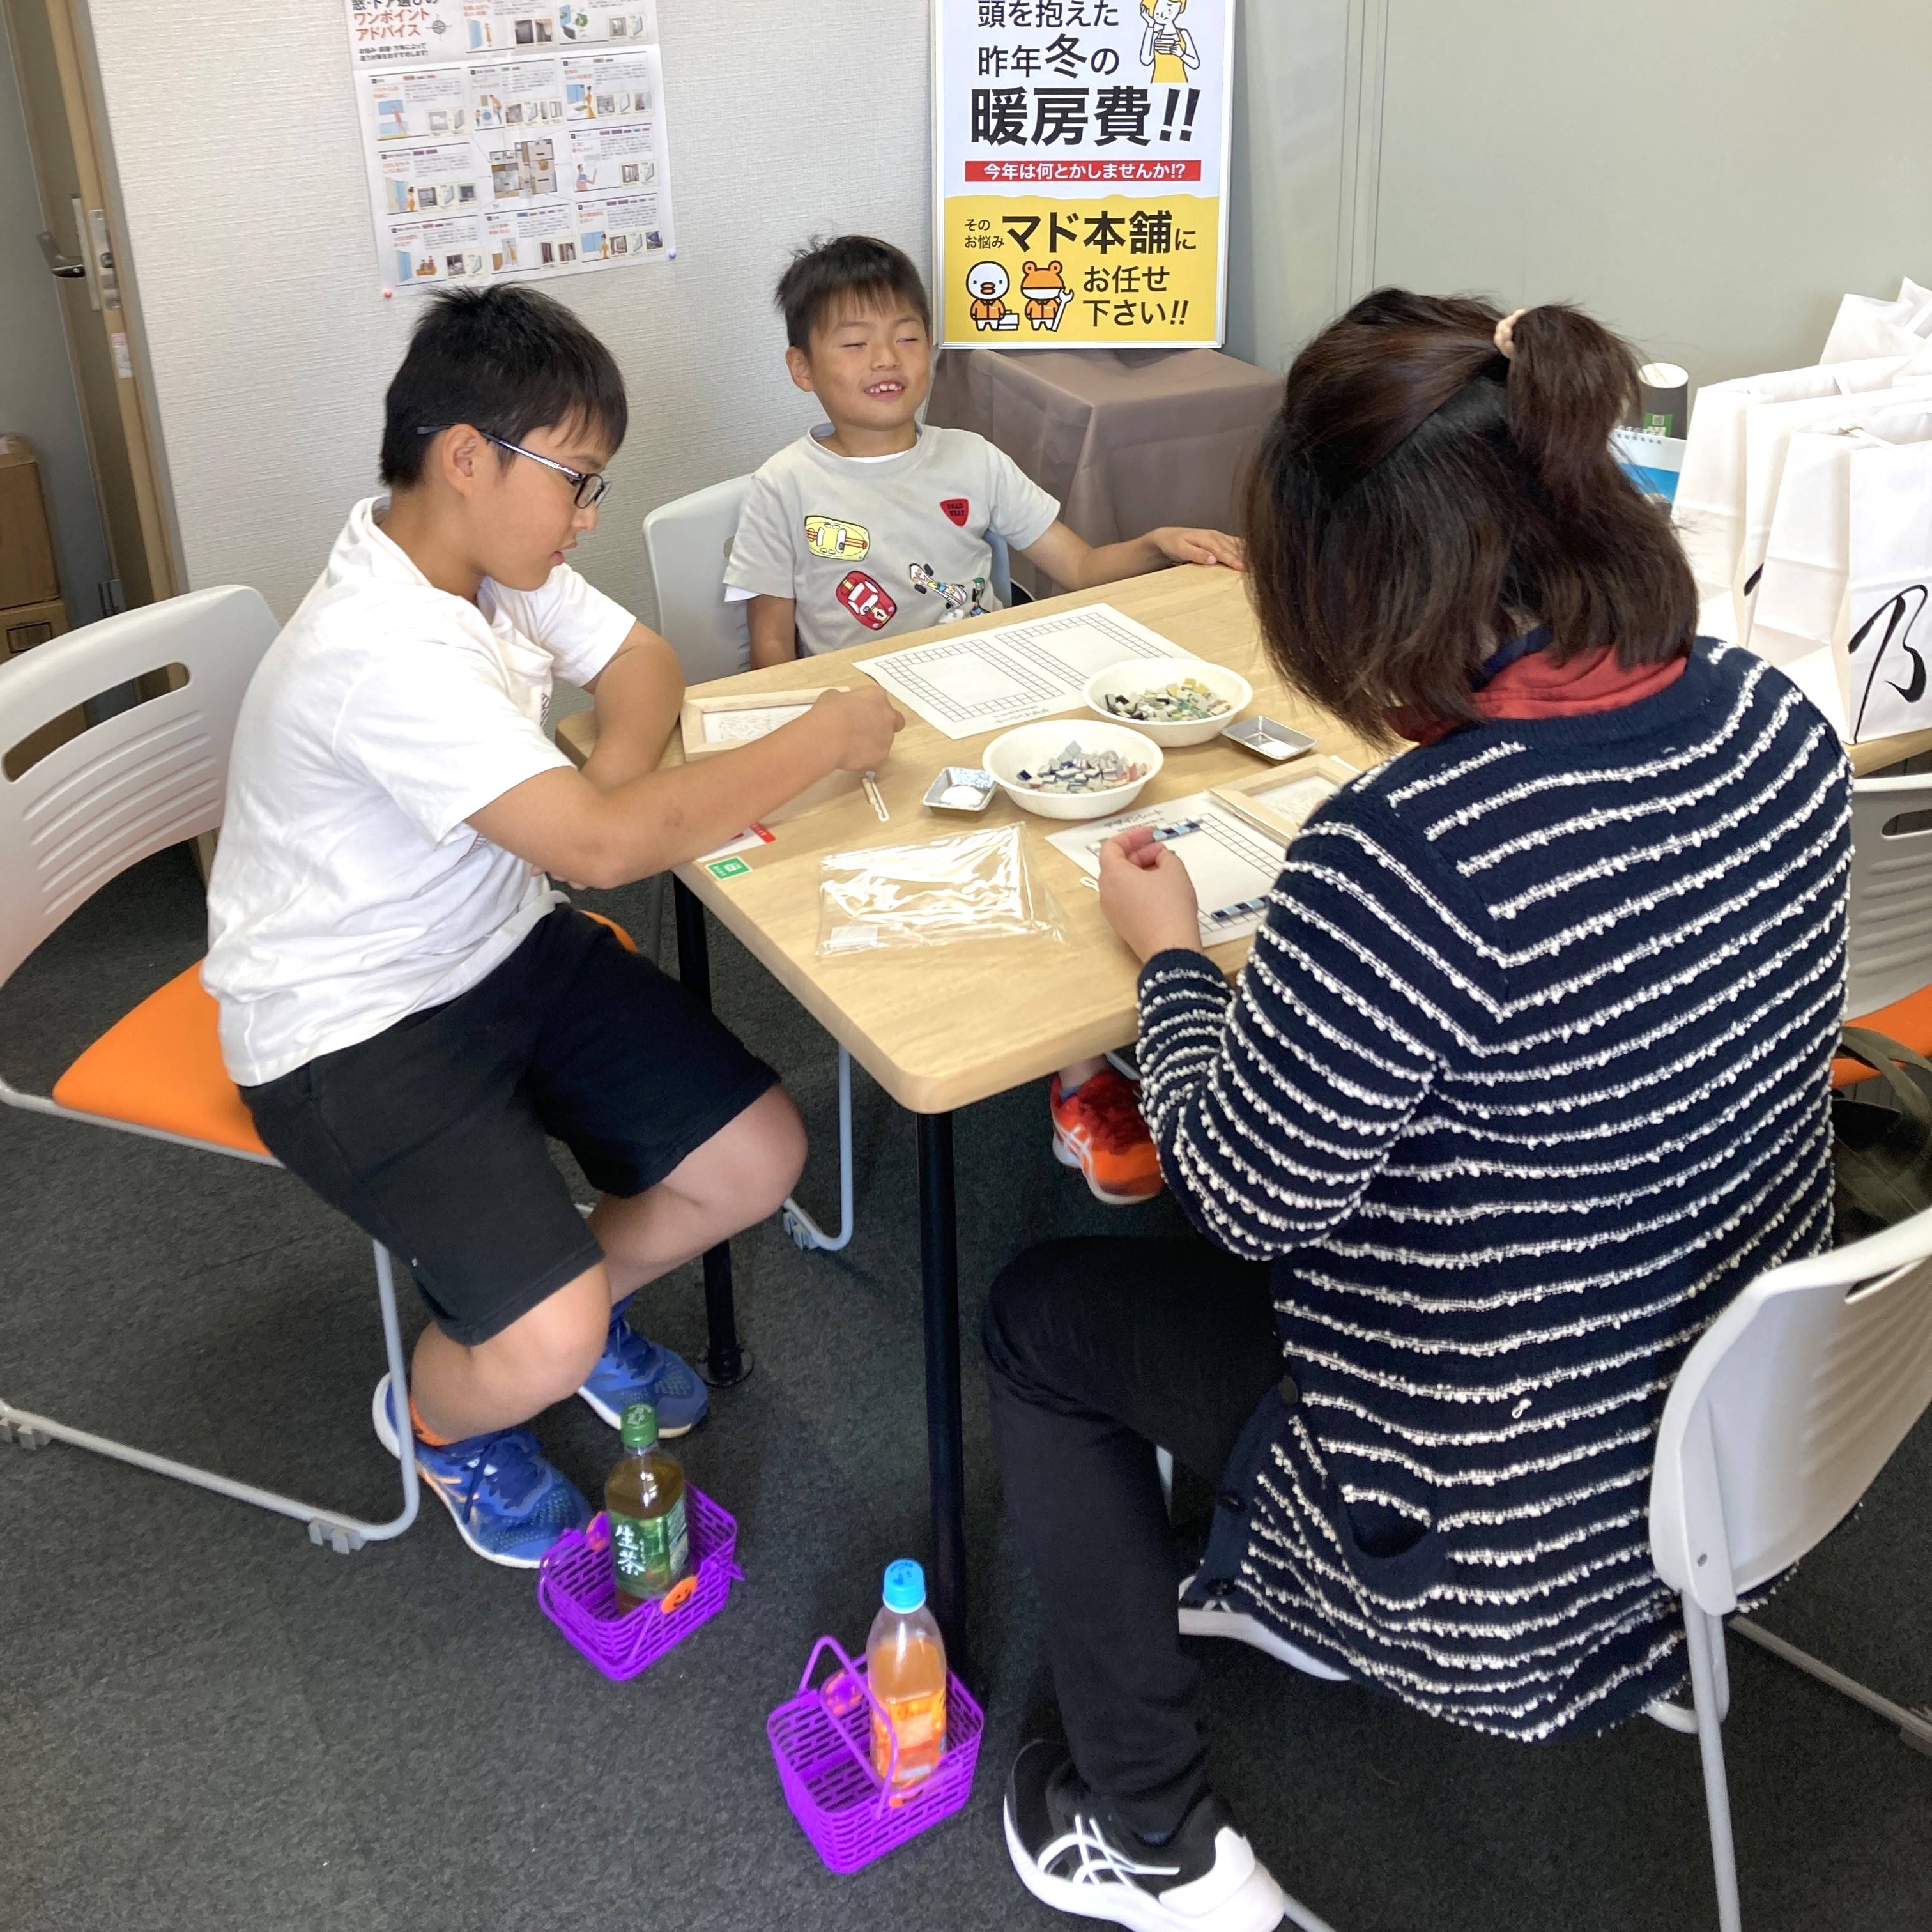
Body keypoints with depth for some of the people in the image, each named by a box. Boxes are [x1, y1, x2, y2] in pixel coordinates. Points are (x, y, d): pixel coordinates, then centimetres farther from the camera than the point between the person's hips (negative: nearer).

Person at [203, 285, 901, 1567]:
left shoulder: (497, 554, -3)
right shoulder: (380, 652, -31)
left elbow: (645, 663, 11)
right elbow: (602, 847, -35)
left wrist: (612, 778, -13)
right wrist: (825, 740, -24)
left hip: (504, 950, 9)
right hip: (351, 1029, -8)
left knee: (760, 1160, -1)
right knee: (544, 1349, -22)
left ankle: (569, 1306, 27)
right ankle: (438, 1414, 16)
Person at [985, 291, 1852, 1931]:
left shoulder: (1403, 860, -36)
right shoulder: (1779, 723, -11)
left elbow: (1252, 1198, -20)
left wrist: (1171, 954, -5)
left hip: (1510, 1518, -8)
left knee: (1040, 1319, 12)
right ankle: (1286, 1595, 45)